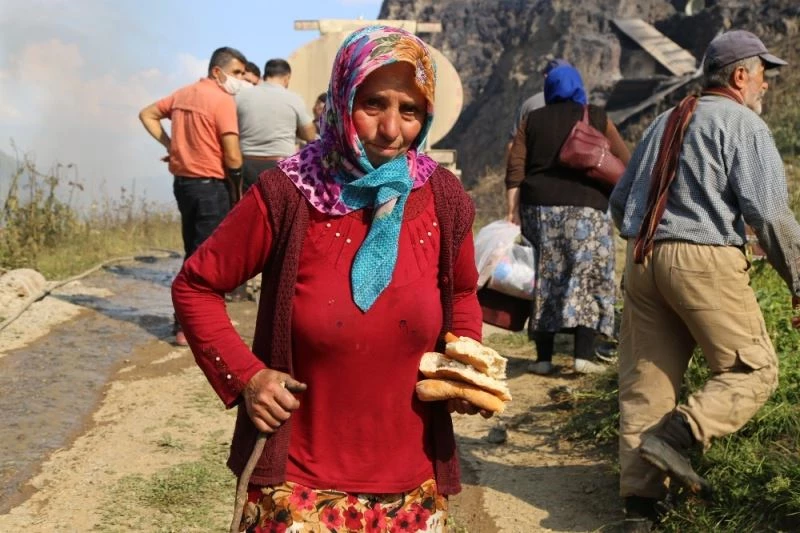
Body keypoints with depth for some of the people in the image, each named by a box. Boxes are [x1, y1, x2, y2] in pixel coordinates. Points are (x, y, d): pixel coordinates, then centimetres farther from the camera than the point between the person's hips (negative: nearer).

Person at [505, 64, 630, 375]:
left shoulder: (532, 120, 12)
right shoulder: (597, 119, 8)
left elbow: (515, 168, 4)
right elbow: (624, 163, 2)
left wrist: (513, 210, 4)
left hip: (539, 207, 2)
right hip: (585, 209, -2)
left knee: (546, 279, 8)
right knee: (589, 278, 2)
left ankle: (544, 358, 6)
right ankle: (584, 354, -8)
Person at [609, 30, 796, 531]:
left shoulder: (665, 123, 21)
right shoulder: (743, 123, -1)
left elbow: (620, 201, 23)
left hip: (642, 259, 7)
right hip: (704, 259, -7)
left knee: (646, 380, 8)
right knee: (754, 368, 3)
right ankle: (674, 434, -16)